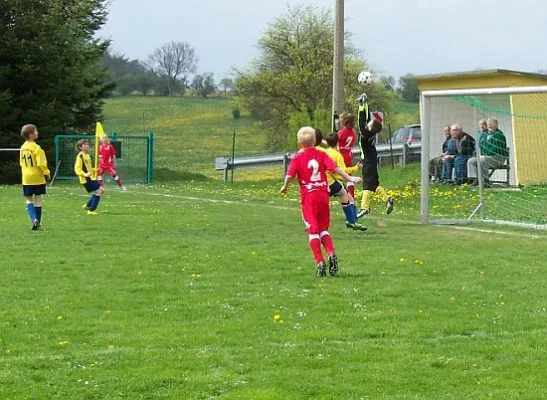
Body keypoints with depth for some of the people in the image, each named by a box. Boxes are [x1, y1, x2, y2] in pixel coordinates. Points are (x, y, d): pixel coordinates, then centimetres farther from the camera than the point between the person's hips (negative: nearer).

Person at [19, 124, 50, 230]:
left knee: (29, 200, 12)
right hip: (37, 178, -4)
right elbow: (41, 164, -19)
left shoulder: (23, 148, 4)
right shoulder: (36, 148, -15)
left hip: (26, 178, 4)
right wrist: (46, 173, -6)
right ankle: (37, 223, 7)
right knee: (38, 200, 5)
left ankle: (34, 218, -9)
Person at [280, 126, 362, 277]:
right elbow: (335, 168, -6)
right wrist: (349, 178, -6)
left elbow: (290, 175, -8)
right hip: (323, 195, 3)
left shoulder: (298, 157, -2)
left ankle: (320, 262, -13)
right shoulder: (322, 155, 5)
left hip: (308, 197, -3)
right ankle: (331, 253, -8)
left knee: (313, 230, -2)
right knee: (323, 229, 16)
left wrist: (285, 187, 10)